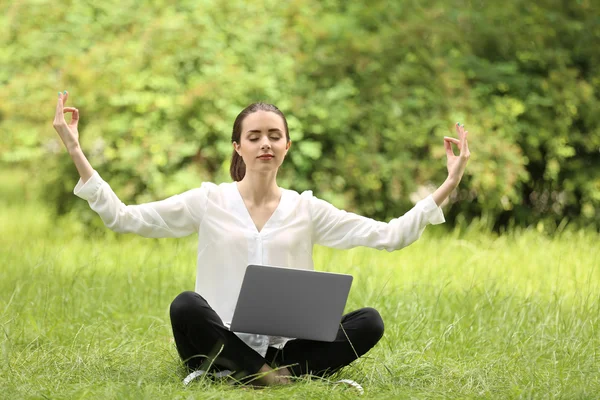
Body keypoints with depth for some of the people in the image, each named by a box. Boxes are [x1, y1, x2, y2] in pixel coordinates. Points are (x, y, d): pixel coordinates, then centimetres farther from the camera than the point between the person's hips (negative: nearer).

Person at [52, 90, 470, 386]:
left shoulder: (307, 209, 8)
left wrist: (447, 186, -5)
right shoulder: (209, 201, 3)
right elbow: (122, 217, -4)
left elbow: (390, 236, 3)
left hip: (285, 346, 2)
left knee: (369, 322, -21)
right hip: (223, 344, -2)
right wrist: (77, 153, -12)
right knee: (187, 305, -34)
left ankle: (265, 374, -28)